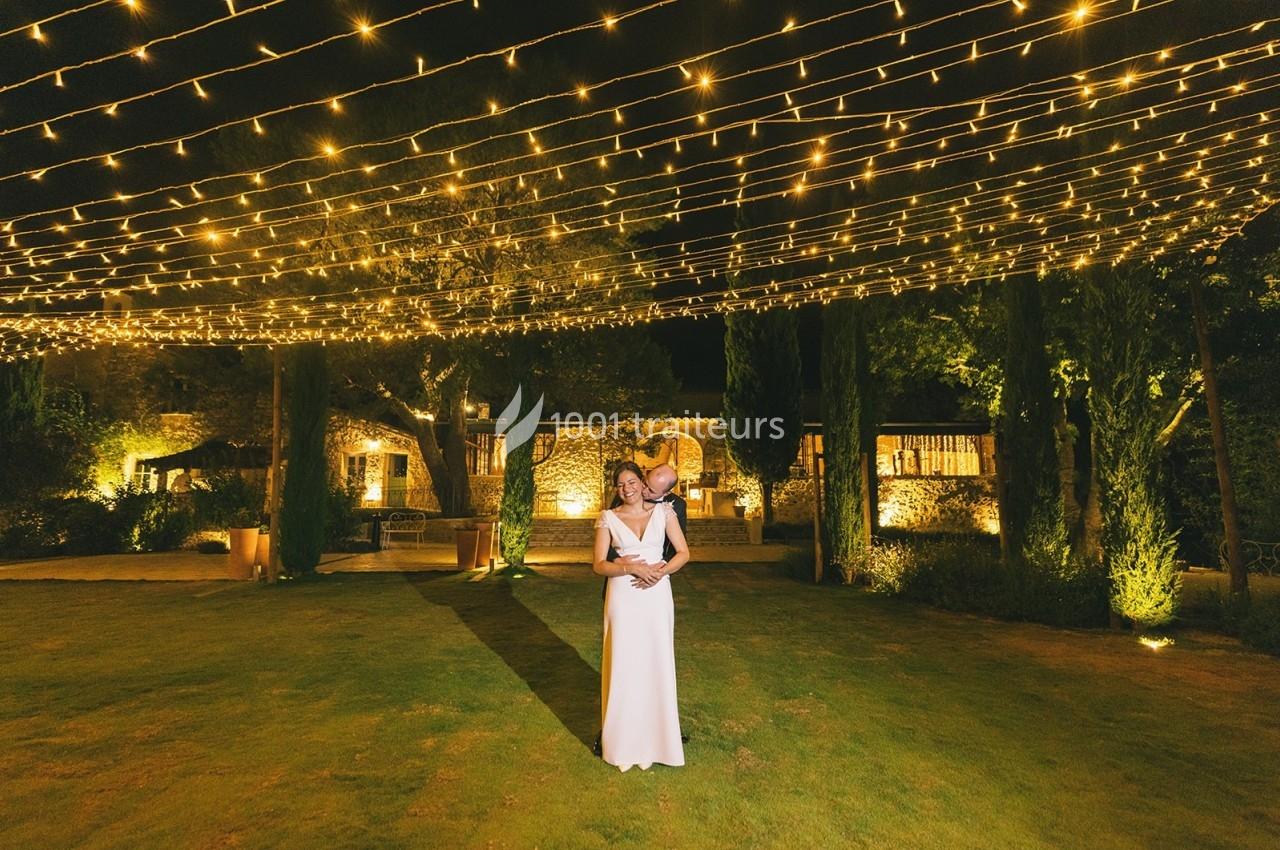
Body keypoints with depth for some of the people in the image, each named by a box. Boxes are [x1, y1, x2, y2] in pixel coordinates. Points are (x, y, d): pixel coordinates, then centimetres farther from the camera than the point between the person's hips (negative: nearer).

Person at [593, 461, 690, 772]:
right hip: (623, 597, -1)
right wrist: (633, 568, -18)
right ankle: (624, 742, 21)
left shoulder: (663, 511, 2)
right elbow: (599, 564, -4)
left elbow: (683, 552, 1)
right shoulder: (608, 518, 0)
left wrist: (661, 571, -15)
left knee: (657, 664, 9)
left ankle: (656, 737, 27)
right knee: (623, 666, 5)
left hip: (656, 597, 1)